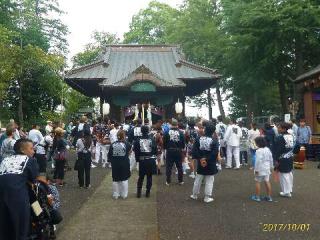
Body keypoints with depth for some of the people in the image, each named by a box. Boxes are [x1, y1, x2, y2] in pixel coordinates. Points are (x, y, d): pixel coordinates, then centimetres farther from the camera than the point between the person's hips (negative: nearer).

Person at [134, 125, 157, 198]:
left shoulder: (138, 140, -5)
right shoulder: (152, 139, -5)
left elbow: (136, 151, -1)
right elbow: (155, 150, 2)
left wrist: (138, 159, 11)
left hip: (142, 160, 0)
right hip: (151, 160, 0)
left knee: (141, 177, 13)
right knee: (149, 176, 10)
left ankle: (139, 192, 14)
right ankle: (148, 192, 14)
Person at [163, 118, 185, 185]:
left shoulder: (167, 132, -8)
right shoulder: (180, 132, -6)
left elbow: (164, 142, -3)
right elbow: (183, 143, -1)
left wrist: (165, 148, 15)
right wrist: (182, 148, 18)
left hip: (169, 151, -1)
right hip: (178, 151, 1)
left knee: (169, 167, 8)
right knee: (179, 166, 13)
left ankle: (168, 181, 11)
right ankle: (180, 181, 19)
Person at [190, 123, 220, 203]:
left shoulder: (198, 139, -1)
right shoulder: (214, 141, -11)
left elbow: (194, 150, -6)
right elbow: (215, 153, -19)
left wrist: (200, 158, -8)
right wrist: (207, 159, -15)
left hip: (200, 163, 4)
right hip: (210, 165, -3)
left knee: (198, 180, 16)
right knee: (209, 182, 7)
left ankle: (194, 195, 28)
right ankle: (207, 197, 10)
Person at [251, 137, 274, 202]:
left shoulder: (259, 151, -21)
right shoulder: (268, 149, 4)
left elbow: (258, 161, -24)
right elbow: (271, 159, 10)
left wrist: (256, 170, -17)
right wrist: (271, 167, 20)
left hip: (260, 169, -7)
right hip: (267, 169, 7)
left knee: (258, 182, 5)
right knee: (267, 182, 12)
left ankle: (257, 197, 12)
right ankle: (269, 197, 18)